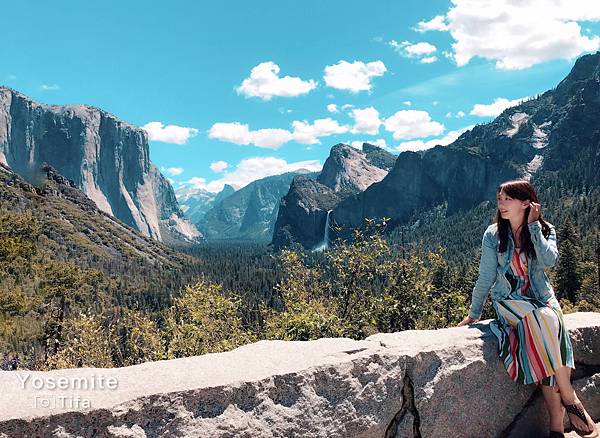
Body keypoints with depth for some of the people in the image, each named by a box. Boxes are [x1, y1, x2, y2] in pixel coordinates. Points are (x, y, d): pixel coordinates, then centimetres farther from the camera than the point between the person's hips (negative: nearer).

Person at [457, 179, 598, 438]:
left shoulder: (545, 231, 1)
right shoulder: (493, 235, -2)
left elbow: (549, 260, -19)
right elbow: (485, 278, 2)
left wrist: (533, 225, -13)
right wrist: (473, 314, 4)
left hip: (542, 298, 2)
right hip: (509, 300, -1)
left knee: (550, 321, -31)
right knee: (543, 321, -33)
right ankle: (569, 398, -21)